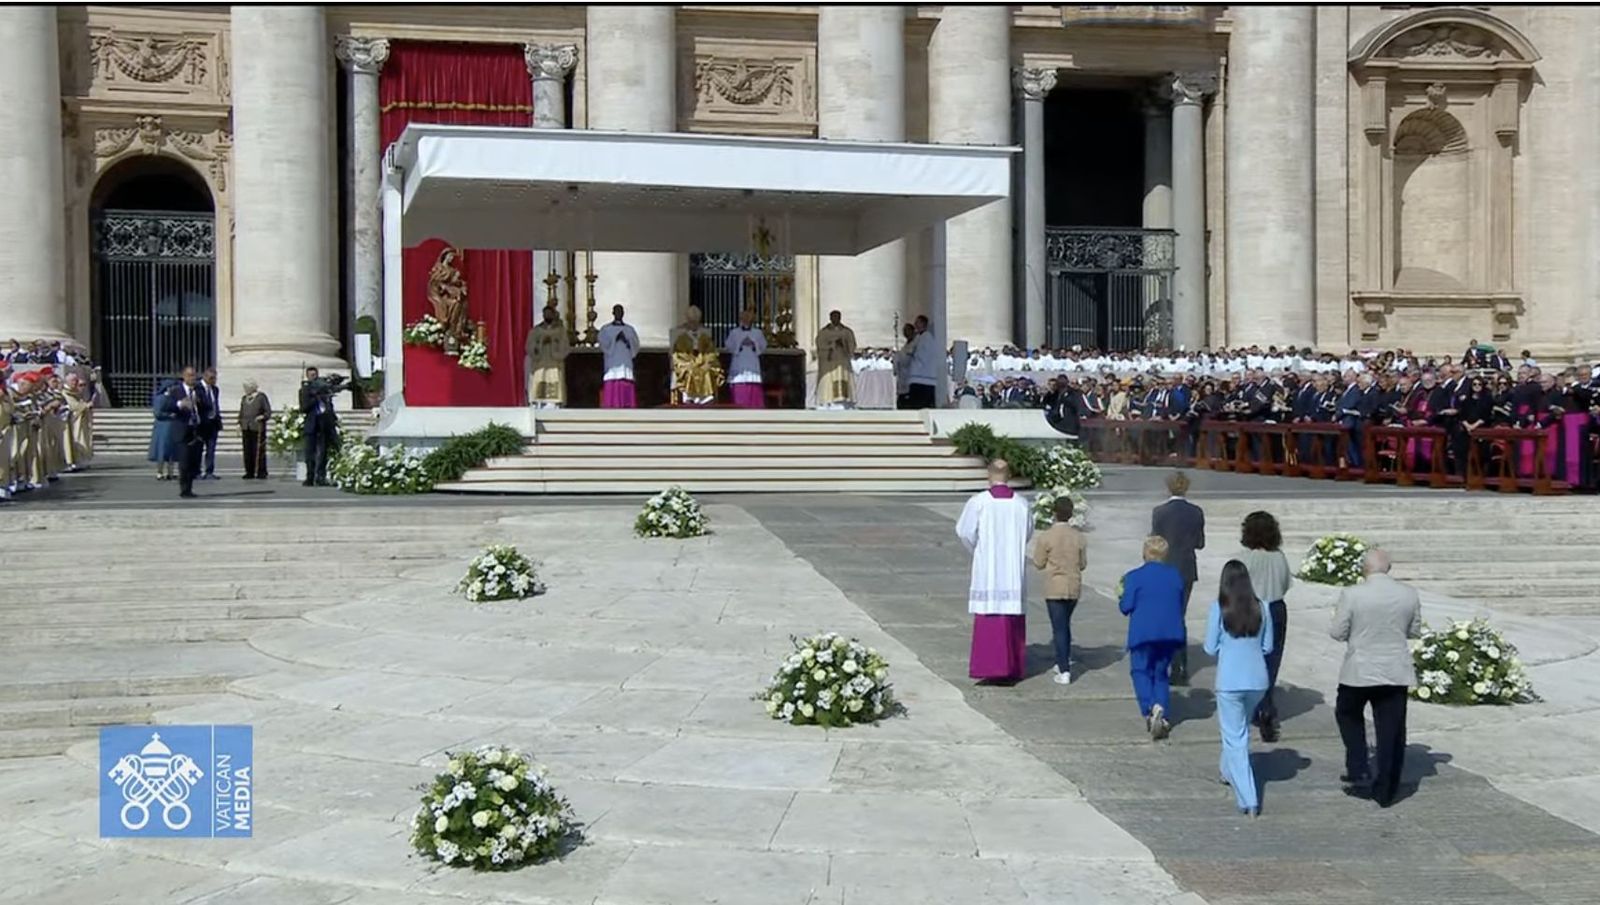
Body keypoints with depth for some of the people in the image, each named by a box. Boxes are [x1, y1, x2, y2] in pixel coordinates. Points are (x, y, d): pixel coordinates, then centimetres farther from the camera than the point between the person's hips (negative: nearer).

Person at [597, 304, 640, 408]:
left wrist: (626, 341, -9)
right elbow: (603, 345, -3)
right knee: (611, 389, -12)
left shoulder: (630, 329, 17)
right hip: (612, 364, -2)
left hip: (626, 363, 2)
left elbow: (636, 346, 8)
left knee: (627, 390, -6)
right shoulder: (605, 329, 10)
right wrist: (615, 339, -14)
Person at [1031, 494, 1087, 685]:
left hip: (1054, 588, -4)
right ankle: (1065, 661, 30)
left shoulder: (1046, 537, -13)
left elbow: (1038, 564, -6)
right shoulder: (1078, 537, -3)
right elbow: (1083, 564, 5)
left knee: (1059, 628, -2)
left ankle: (1064, 672, -5)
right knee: (1065, 624, 22)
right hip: (1074, 587, 4)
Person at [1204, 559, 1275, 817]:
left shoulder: (1219, 608, -11)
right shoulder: (1261, 608, -2)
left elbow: (1210, 648, -6)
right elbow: (1268, 647, 5)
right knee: (1241, 730, 27)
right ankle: (1228, 771, 47)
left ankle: (1248, 800, -3)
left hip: (1230, 681, -4)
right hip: (1258, 680, 4)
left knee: (1235, 737, 3)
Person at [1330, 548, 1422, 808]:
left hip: (1360, 671, -2)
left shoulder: (1351, 594, -14)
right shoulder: (1409, 595, -3)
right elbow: (1415, 632, 8)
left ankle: (1359, 771, 16)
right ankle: (1385, 791, 14)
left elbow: (1338, 633, -8)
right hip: (1396, 672, 3)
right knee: (1391, 730, 8)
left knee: (1348, 714, 23)